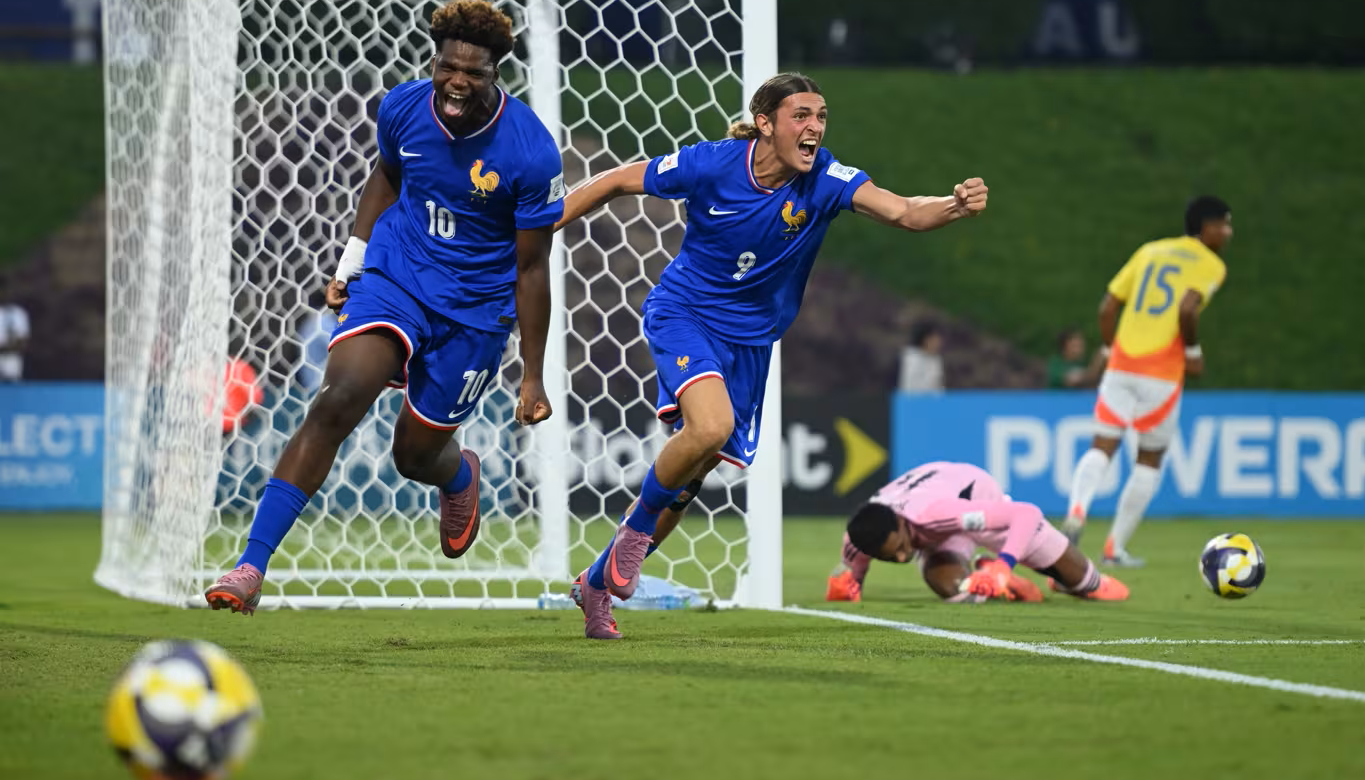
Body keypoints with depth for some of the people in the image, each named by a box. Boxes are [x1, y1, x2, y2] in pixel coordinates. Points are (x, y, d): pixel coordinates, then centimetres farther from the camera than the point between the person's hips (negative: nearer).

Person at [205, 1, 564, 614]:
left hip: (475, 309, -2)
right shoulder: (403, 108, -10)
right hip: (393, 280, 2)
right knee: (336, 402, -21)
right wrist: (351, 262, 11)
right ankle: (252, 567, -22)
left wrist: (533, 377, -6)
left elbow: (532, 266, -10)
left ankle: (460, 476, 50)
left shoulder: (530, 151, -19)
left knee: (415, 454, 8)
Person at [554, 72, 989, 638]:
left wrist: (955, 207, -49)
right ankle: (636, 526, -5)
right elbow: (615, 183, -7)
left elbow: (903, 212, -28)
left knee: (691, 474, 8)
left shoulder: (823, 178, -16)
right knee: (710, 425, -31)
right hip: (683, 312, -4)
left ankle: (597, 583, 27)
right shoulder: (711, 165, -19)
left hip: (751, 338, 4)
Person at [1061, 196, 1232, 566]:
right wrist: (1193, 351, -4)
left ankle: (1076, 511, -27)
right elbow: (1186, 309, -19)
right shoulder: (1211, 265, 0)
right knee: (1150, 460, 11)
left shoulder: (1149, 252, 17)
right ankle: (1116, 547, 11)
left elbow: (1107, 307, 12)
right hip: (1162, 374, -4)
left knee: (1102, 448, 2)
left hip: (1121, 366, 4)